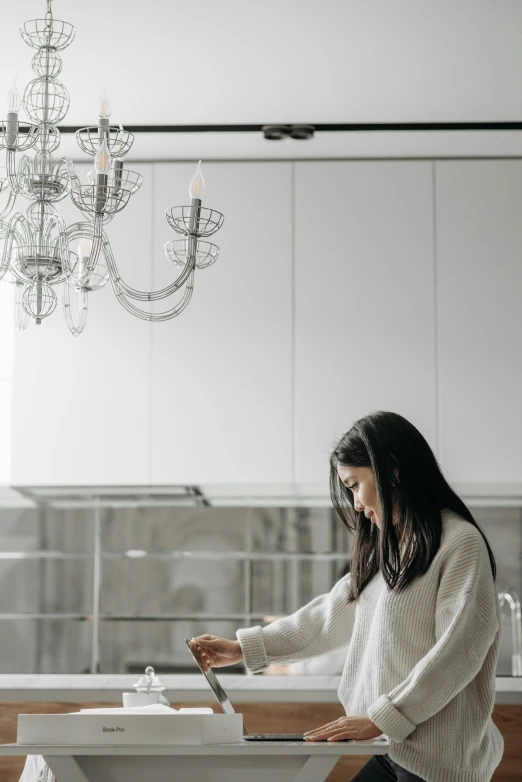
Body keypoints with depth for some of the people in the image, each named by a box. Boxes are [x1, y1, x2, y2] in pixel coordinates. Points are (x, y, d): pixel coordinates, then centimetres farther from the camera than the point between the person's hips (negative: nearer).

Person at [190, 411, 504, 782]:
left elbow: (456, 653, -17)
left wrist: (379, 719, -18)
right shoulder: (387, 548, 18)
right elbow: (331, 614, 21)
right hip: (397, 747, 8)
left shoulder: (461, 543, -10)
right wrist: (242, 649, 18)